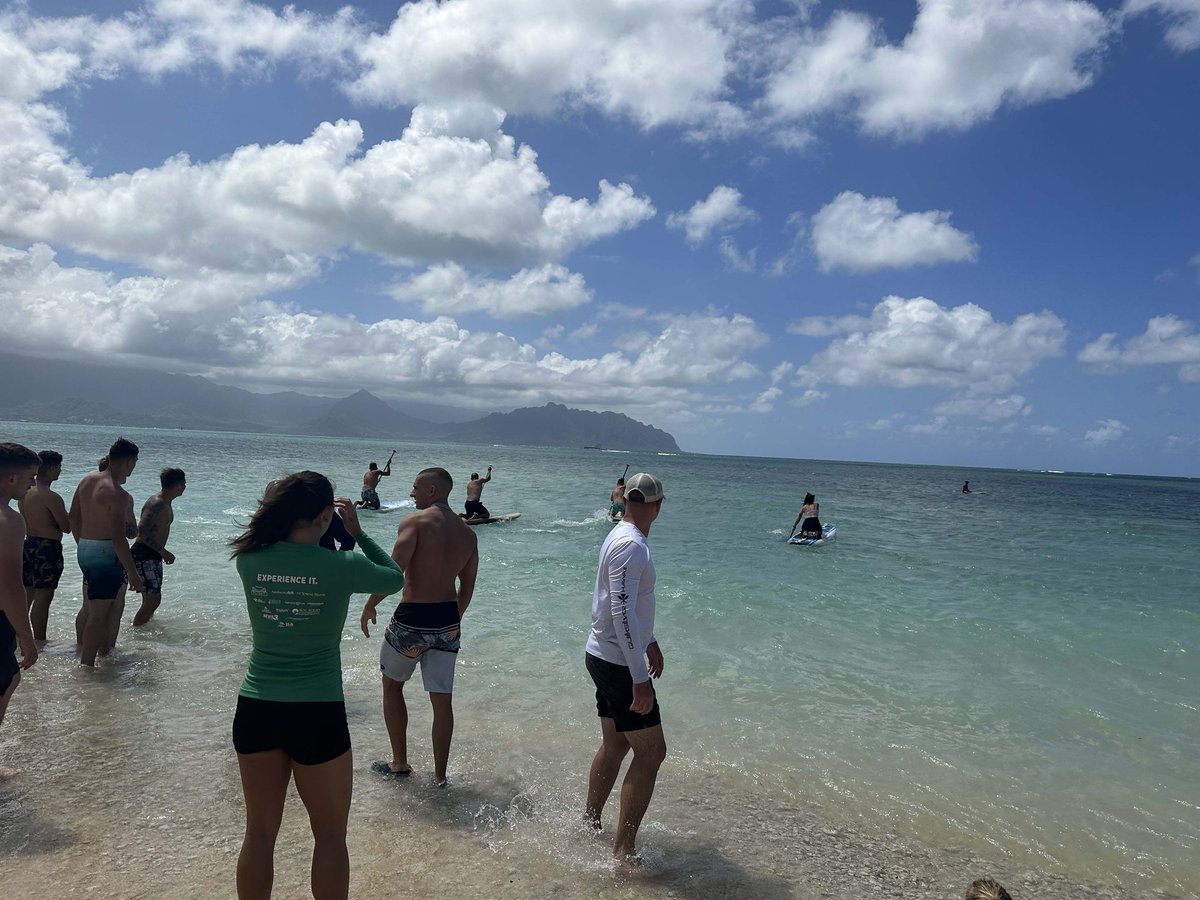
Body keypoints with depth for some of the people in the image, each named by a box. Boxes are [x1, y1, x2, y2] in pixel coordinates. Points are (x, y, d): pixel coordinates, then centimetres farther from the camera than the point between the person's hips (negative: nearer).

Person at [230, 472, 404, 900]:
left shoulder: (250, 559, -5)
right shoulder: (343, 567, -13)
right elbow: (396, 578, 6)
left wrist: (280, 507, 18)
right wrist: (358, 532, 12)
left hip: (255, 710, 4)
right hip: (317, 716, -3)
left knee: (259, 833, 19)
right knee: (330, 837, 15)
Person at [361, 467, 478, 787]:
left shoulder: (415, 523, -11)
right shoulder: (467, 534, 8)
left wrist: (370, 605, -5)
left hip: (412, 619, -5)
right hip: (448, 622, 5)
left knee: (392, 686, 19)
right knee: (442, 700, 12)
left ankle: (400, 763, 26)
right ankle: (440, 775, 20)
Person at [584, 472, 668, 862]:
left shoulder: (619, 538, 10)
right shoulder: (631, 545, -22)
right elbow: (622, 613, -27)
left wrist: (650, 641, 32)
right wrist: (640, 678, -26)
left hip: (606, 658, 10)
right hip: (619, 664, -10)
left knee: (614, 744, 20)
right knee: (651, 751, -3)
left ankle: (590, 824, 34)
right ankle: (623, 850, 3)